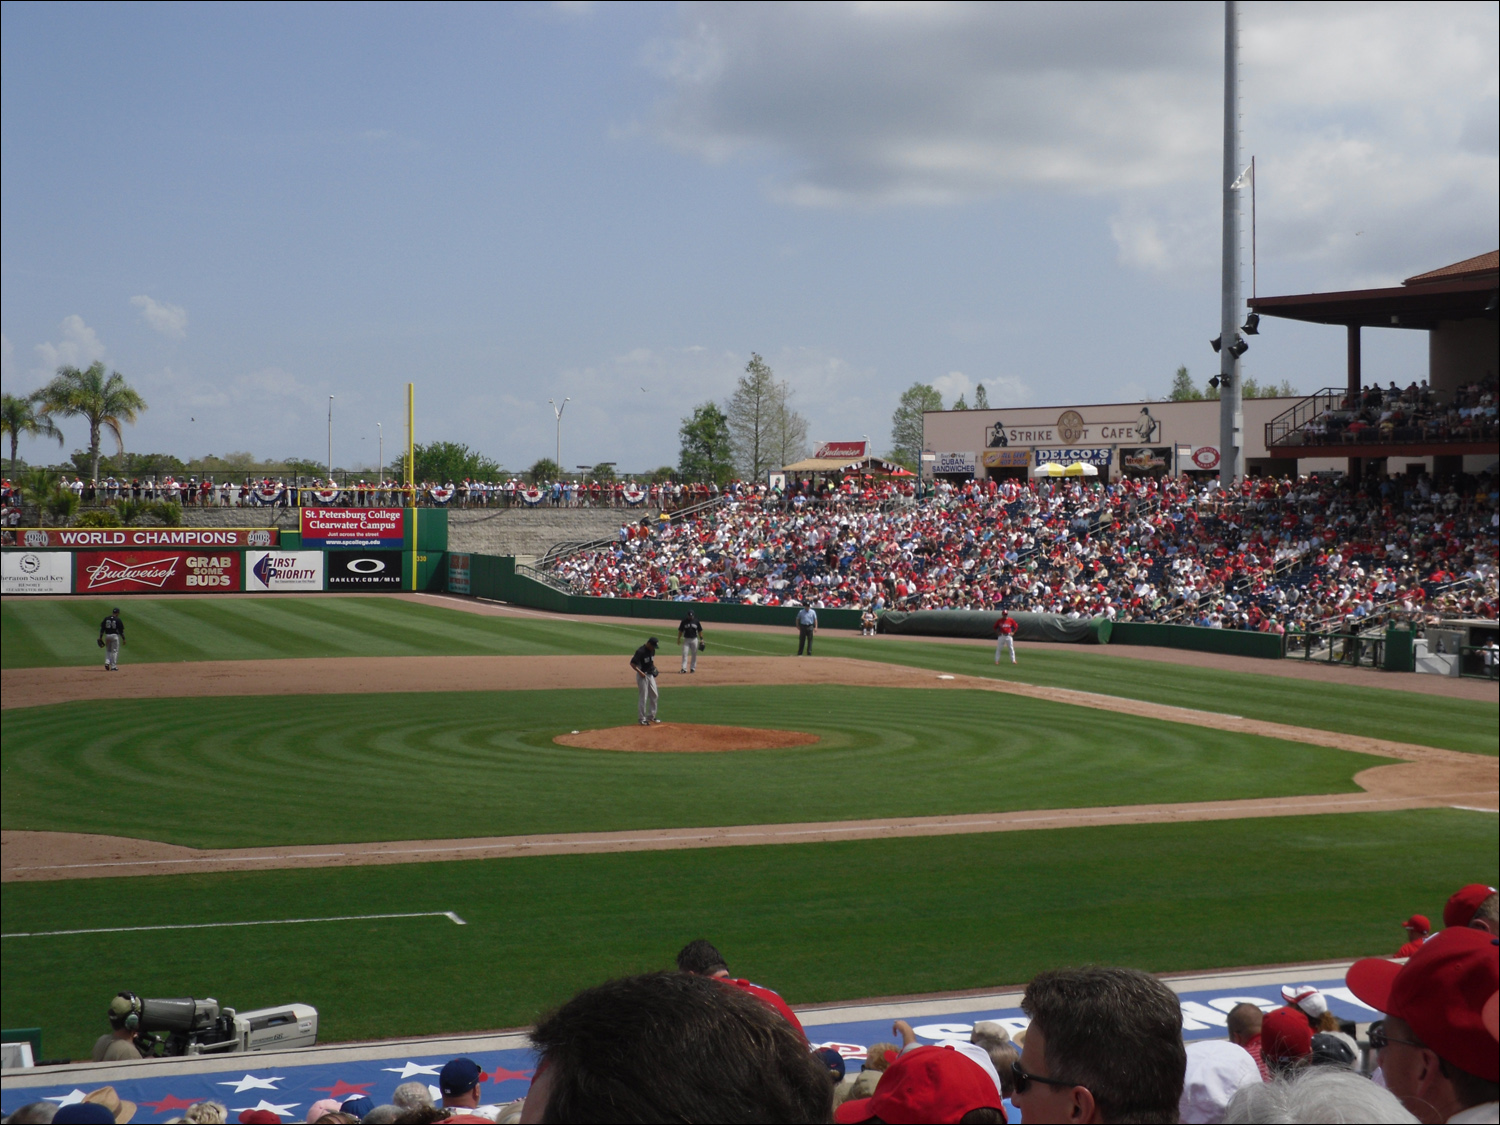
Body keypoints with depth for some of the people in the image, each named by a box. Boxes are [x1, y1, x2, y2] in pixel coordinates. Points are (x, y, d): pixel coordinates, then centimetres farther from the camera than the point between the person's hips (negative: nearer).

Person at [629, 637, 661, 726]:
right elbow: (632, 663, -22)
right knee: (644, 698, -5)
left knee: (654, 695, 13)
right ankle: (642, 718, 4)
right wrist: (640, 672, -26)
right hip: (643, 675, -8)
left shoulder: (652, 649, 3)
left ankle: (651, 716, 26)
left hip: (651, 675, 8)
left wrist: (654, 666, 12)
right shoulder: (641, 651, -21)